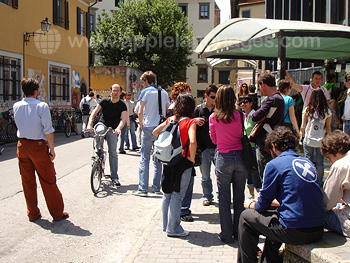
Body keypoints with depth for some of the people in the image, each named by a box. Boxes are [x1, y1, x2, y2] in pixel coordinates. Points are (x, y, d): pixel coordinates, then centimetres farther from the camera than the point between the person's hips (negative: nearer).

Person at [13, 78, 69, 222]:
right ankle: (57, 213, 13)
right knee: (48, 181, 4)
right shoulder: (42, 106, -14)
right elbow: (48, 130, -15)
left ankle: (33, 214, 24)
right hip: (38, 146, -5)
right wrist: (52, 149, -7)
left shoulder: (16, 106, 1)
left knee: (28, 182, 14)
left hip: (22, 145, 5)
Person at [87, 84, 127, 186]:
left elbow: (123, 119, -18)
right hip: (102, 124, 0)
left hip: (113, 129, 0)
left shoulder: (122, 105, -5)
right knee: (100, 130, -37)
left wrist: (118, 128, -39)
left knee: (113, 152, -5)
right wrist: (90, 124, -25)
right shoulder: (105, 101, -2)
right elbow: (94, 112, -8)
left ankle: (114, 177, 2)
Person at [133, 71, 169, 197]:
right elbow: (168, 111, 12)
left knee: (145, 159, -1)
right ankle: (156, 187, 16)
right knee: (158, 159, 11)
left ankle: (143, 189, -2)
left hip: (148, 128, -5)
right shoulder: (164, 92, 10)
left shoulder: (146, 92, -5)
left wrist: (141, 125, 2)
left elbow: (140, 112, -11)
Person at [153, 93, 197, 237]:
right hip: (183, 162, -6)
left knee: (167, 194, 16)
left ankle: (166, 225, 26)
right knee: (177, 195, 2)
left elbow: (155, 132, 7)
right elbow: (192, 141, -27)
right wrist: (192, 158, -14)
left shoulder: (170, 119, 4)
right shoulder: (190, 122, -12)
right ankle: (173, 228, 8)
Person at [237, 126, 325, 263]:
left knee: (246, 217, 12)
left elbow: (262, 206, 0)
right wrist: (273, 202, 34)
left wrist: (250, 205, 22)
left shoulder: (274, 164, -6)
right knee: (274, 214, 34)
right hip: (318, 231, 7)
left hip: (294, 233, -7)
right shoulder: (308, 163, 13)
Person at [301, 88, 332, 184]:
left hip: (308, 140, 0)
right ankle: (319, 181, 17)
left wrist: (304, 135, 17)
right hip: (321, 141, 1)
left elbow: (303, 127, -1)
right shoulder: (327, 111, -3)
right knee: (320, 162, 11)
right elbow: (328, 128, 1)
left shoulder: (307, 109, -5)